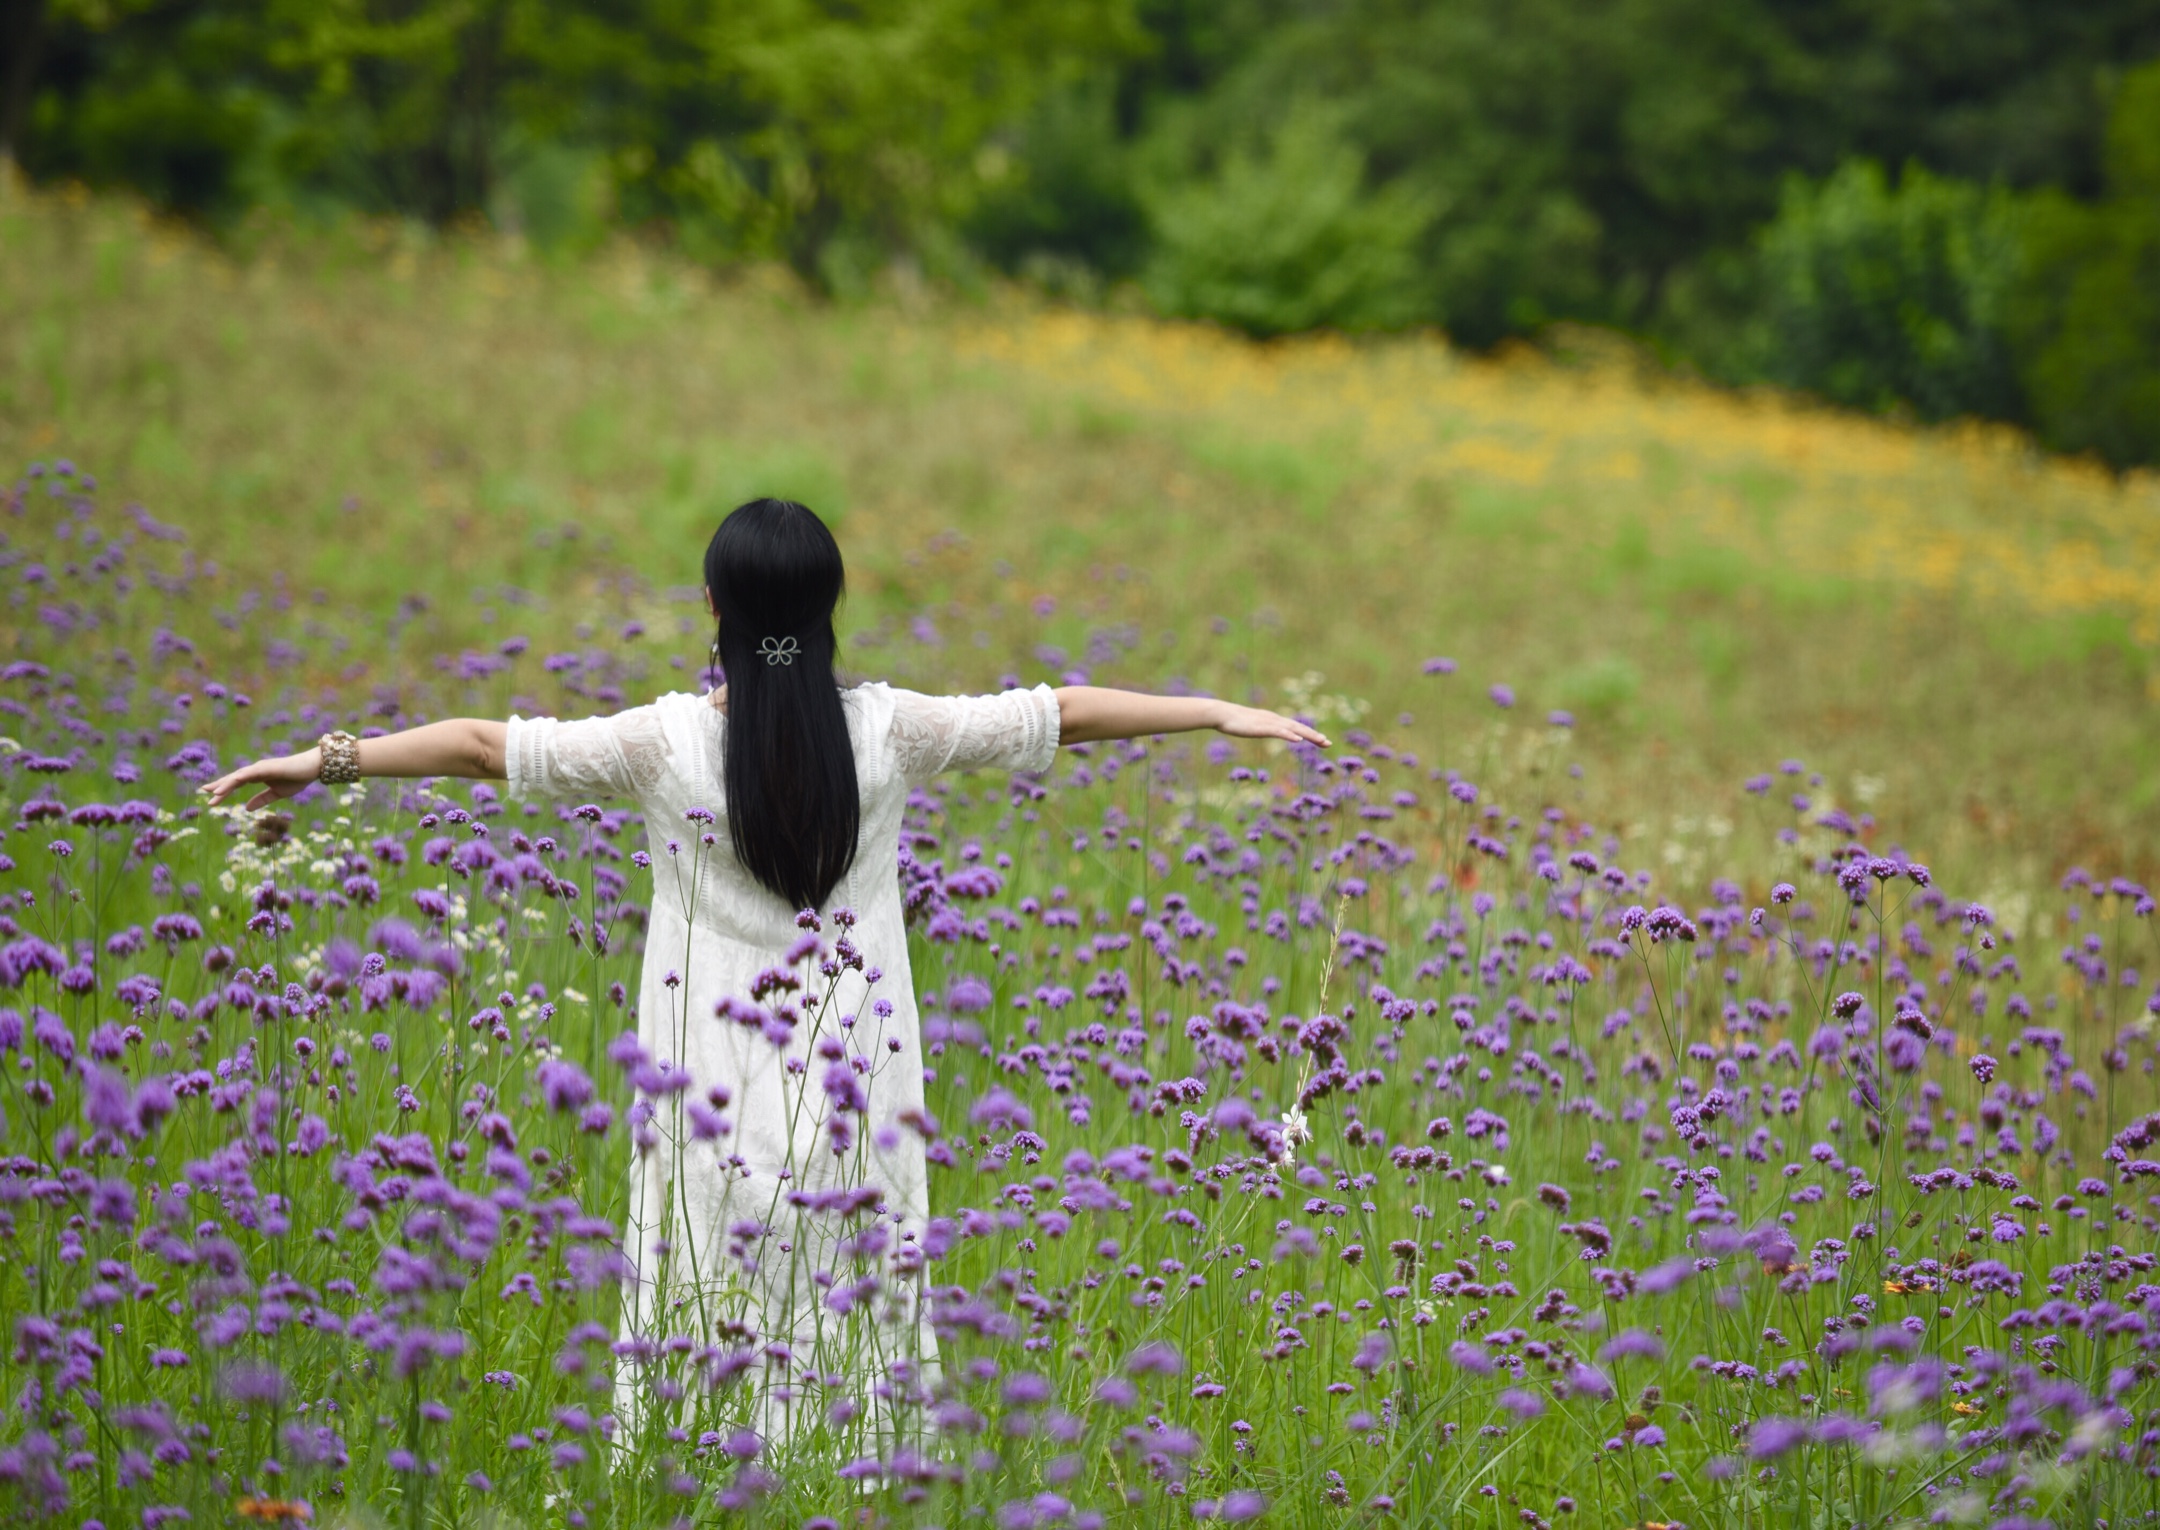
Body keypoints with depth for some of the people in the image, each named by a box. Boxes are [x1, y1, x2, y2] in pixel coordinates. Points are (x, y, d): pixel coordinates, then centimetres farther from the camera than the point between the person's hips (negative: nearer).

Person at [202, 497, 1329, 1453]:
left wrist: (329, 759, 7)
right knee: (853, 1309, 7)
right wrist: (1220, 713, 14)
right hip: (853, 1094, 1)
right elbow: (1064, 715, 4)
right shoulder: (888, 733, -5)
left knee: (714, 1321, 4)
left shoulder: (667, 744, -9)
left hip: (715, 1096, -1)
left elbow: (483, 746, -3)